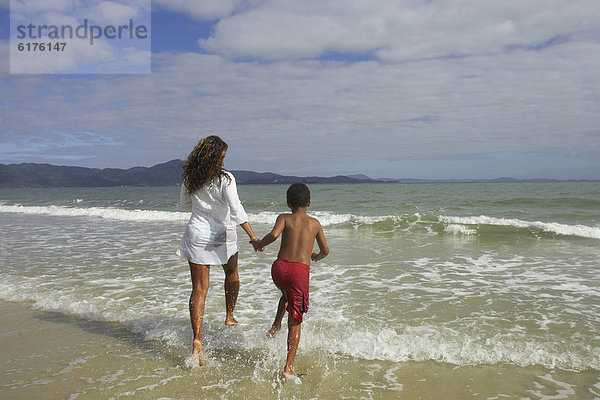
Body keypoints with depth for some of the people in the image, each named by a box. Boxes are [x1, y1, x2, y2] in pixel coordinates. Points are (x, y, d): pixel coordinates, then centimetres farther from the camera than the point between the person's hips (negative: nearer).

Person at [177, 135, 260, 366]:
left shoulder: (190, 178, 0)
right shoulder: (225, 179, -14)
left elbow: (184, 204, 13)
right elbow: (236, 210, -20)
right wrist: (252, 236, -20)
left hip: (197, 236, 3)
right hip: (222, 235, -2)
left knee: (199, 289, 2)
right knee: (232, 274, 27)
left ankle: (197, 340, -7)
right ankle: (229, 316, 37)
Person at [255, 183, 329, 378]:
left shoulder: (284, 218, 8)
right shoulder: (315, 223, 15)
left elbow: (274, 234, -13)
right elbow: (325, 250, 19)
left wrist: (259, 244, 6)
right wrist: (316, 256, 41)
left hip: (280, 267, 1)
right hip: (301, 271, -1)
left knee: (287, 294, 37)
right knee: (295, 321, 6)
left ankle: (276, 325, 21)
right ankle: (288, 367, 2)